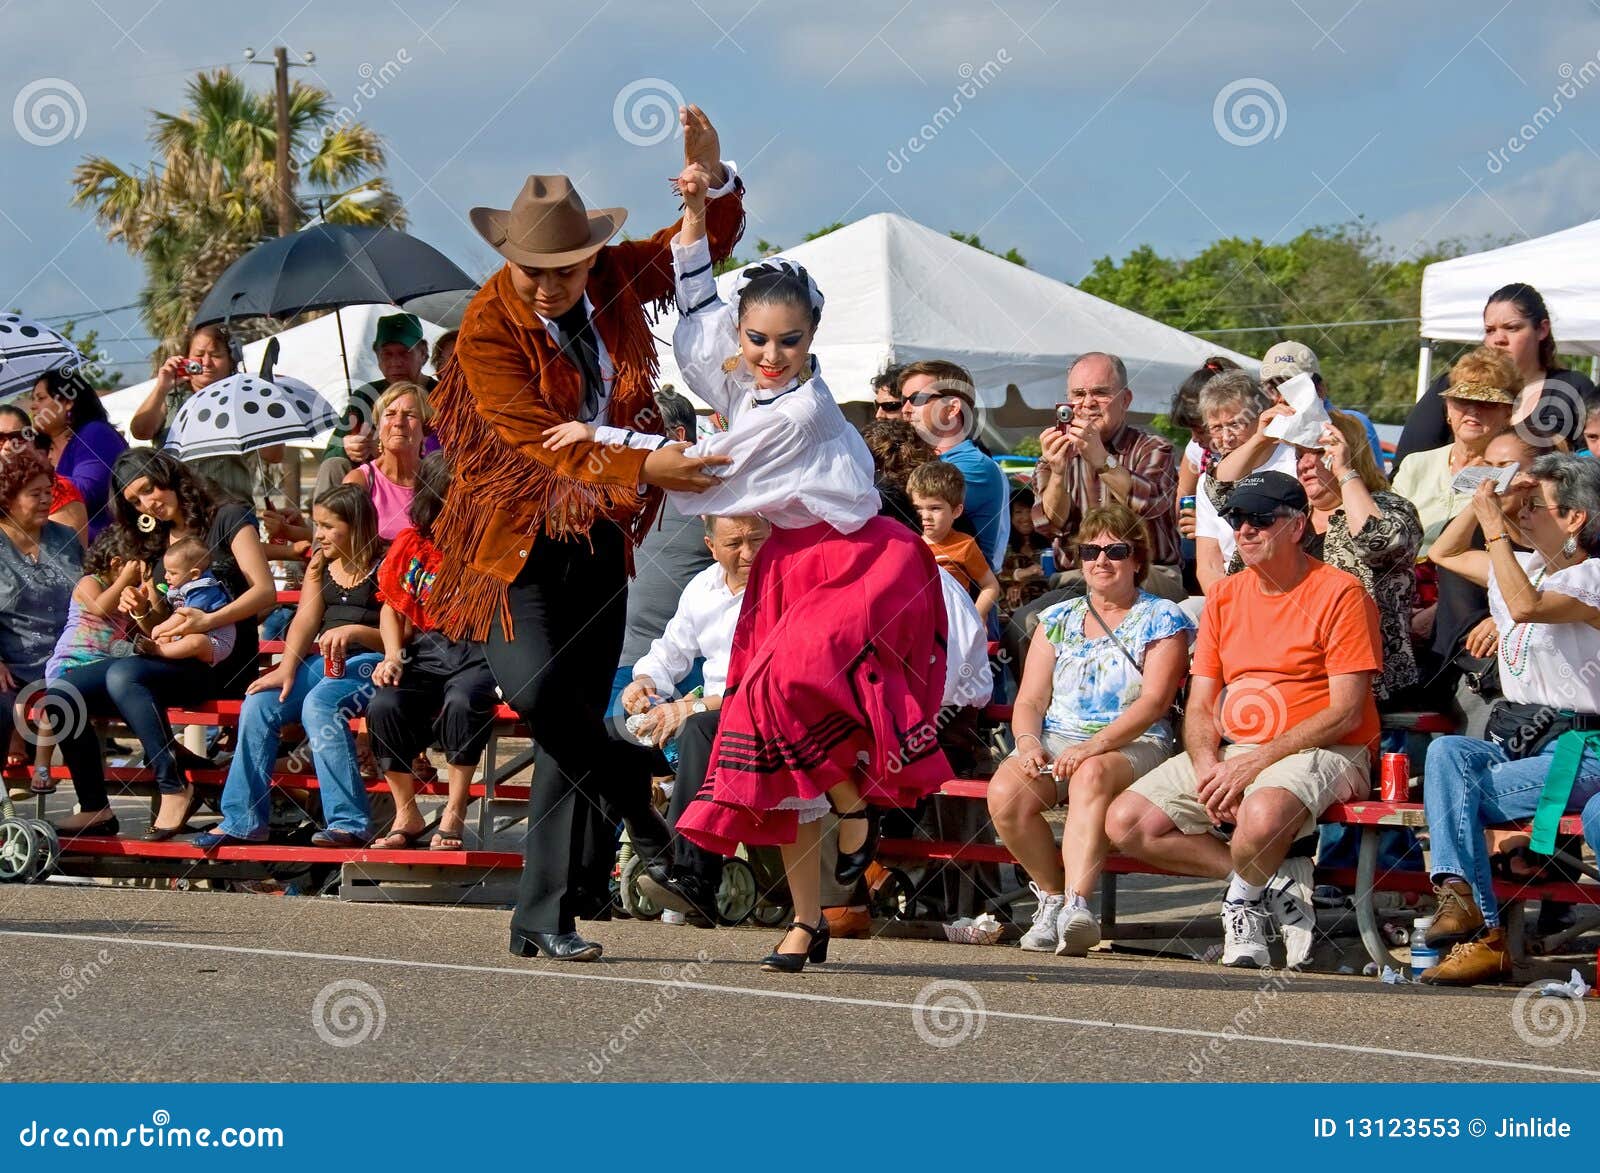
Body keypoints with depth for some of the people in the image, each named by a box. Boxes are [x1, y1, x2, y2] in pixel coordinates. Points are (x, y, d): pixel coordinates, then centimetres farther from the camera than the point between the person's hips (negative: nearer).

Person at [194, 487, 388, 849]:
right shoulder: (320, 565, 18)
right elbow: (305, 621, 7)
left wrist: (355, 631, -24)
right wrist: (286, 668, -9)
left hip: (372, 661, -7)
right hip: (325, 662, 7)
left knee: (320, 703, -34)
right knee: (259, 703, -15)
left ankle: (349, 823, -35)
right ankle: (242, 821, -12)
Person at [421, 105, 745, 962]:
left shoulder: (615, 281, 1)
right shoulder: (488, 327, -14)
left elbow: (707, 243, 18)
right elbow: (545, 442, -22)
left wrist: (709, 176, -3)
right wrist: (642, 470, -32)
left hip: (599, 539, 4)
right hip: (515, 539, -4)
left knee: (579, 722, 2)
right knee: (538, 693, -26)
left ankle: (544, 916, 7)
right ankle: (653, 803, -2)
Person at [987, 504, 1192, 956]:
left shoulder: (1163, 621, 7)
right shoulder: (1057, 620, 21)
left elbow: (1154, 701, -7)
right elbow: (1029, 700, 13)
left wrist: (1095, 746, -21)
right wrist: (1028, 742, -11)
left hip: (1134, 745, -4)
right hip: (1056, 738, 4)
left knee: (1092, 774, -40)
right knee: (1005, 794, -29)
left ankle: (1076, 903, -52)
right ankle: (1053, 896, -12)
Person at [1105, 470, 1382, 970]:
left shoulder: (1340, 593, -6)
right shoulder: (1224, 598, 14)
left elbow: (1345, 713, -12)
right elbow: (1200, 706, 12)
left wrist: (1257, 761, -19)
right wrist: (1207, 765, -11)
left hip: (1323, 753, -7)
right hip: (1229, 752, 7)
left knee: (1261, 812, -41)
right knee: (1125, 822, -12)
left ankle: (1245, 899, -6)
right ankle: (1276, 883, -8)